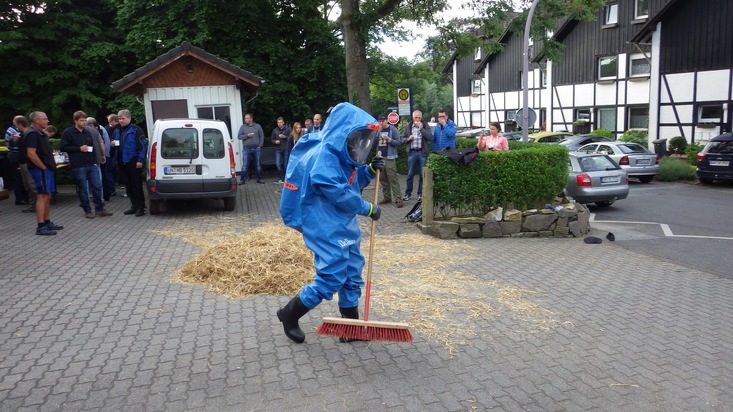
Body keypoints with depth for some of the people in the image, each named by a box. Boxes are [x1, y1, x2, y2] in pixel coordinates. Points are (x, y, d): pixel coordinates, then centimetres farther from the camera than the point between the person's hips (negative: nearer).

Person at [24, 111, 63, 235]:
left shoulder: (40, 133, 18)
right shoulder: (32, 134, -14)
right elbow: (31, 154, -22)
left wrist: (50, 166, 15)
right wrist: (43, 167, -17)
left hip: (46, 169, 10)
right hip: (40, 170, -10)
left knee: (47, 197, 14)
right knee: (42, 197, -9)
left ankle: (47, 222, 23)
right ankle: (40, 227, -8)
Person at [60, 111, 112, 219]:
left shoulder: (89, 132, 14)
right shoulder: (68, 133, -2)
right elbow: (63, 148, -7)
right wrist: (79, 148, -15)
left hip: (92, 164, 5)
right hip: (78, 166, -5)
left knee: (97, 186, 4)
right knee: (83, 189, 3)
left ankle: (99, 209, 13)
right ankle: (87, 211, 13)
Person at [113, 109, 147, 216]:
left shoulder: (136, 130, -6)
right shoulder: (117, 130, 16)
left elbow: (143, 145, -11)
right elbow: (116, 144, 26)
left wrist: (140, 160, -17)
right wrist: (113, 144, 2)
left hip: (133, 162, -7)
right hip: (122, 162, 8)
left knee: (137, 185, -5)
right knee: (128, 186, 11)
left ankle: (140, 207, 1)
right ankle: (134, 206, 19)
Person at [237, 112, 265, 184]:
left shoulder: (258, 126, 5)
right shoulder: (243, 127, 5)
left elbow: (262, 136, 5)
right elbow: (239, 136, 2)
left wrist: (260, 145, -4)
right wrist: (247, 135, -12)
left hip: (256, 149, 1)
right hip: (246, 149, -1)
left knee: (258, 165, 9)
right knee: (245, 165, -4)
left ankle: (259, 178, 18)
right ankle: (242, 179, 0)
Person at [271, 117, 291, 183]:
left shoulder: (287, 129, 3)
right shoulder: (275, 130, 11)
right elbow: (272, 139, 16)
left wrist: (284, 137, -14)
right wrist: (275, 141, -4)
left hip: (286, 149, -2)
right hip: (278, 149, 2)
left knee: (286, 164, 1)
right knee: (278, 164, -4)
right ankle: (282, 178, 7)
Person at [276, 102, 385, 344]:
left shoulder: (340, 155, 10)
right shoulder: (324, 156, -22)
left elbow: (352, 181, 22)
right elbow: (339, 194, -25)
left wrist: (370, 170, 3)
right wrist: (368, 209, -14)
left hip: (343, 226, 10)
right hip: (326, 229, -10)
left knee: (352, 275, 13)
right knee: (331, 278, -6)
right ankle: (289, 315, 14)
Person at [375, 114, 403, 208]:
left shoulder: (393, 129, -2)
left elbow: (398, 142, -5)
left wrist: (388, 139, -20)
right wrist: (377, 133, -6)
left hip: (389, 158, -6)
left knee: (393, 179, -9)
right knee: (382, 179, 9)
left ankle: (398, 199, -9)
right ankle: (387, 197, 19)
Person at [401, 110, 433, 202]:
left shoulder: (425, 126, 2)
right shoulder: (408, 127, 8)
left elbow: (430, 137, -11)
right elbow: (403, 138, 13)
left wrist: (421, 128, -16)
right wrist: (408, 139, -8)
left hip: (422, 153, -1)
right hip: (412, 152, 1)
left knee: (422, 174, 3)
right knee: (410, 174, 4)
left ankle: (420, 193, 13)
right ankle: (408, 193, 14)